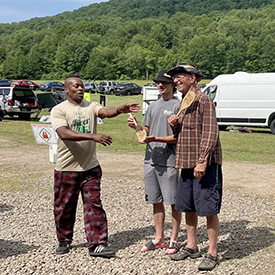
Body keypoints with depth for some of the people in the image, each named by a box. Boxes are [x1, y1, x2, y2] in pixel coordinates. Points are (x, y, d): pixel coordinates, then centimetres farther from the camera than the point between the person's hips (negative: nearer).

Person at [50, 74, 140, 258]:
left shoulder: (91, 106, 2)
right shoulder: (59, 110, -7)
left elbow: (105, 112, -20)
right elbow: (64, 134, -24)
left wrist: (119, 110, -44)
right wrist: (92, 136, -36)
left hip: (91, 167, 2)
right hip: (66, 168, -1)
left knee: (94, 205, -1)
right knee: (64, 207, 11)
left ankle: (97, 244, 4)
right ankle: (64, 241, 30)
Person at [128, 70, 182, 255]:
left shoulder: (178, 105, -5)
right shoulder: (153, 106, 17)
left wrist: (156, 139, -22)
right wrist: (136, 127, 0)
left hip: (169, 161, -7)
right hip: (151, 159, 7)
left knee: (174, 202, 2)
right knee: (156, 201, 13)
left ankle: (174, 240, 12)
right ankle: (159, 238, 24)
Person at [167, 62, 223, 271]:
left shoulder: (203, 100, -10)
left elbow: (210, 133, -18)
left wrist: (202, 161, -24)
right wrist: (174, 125, 2)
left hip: (206, 164, -9)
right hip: (187, 163, 9)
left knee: (209, 209, -4)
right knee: (188, 207, 15)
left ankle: (212, 253, 6)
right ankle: (191, 246, 29)